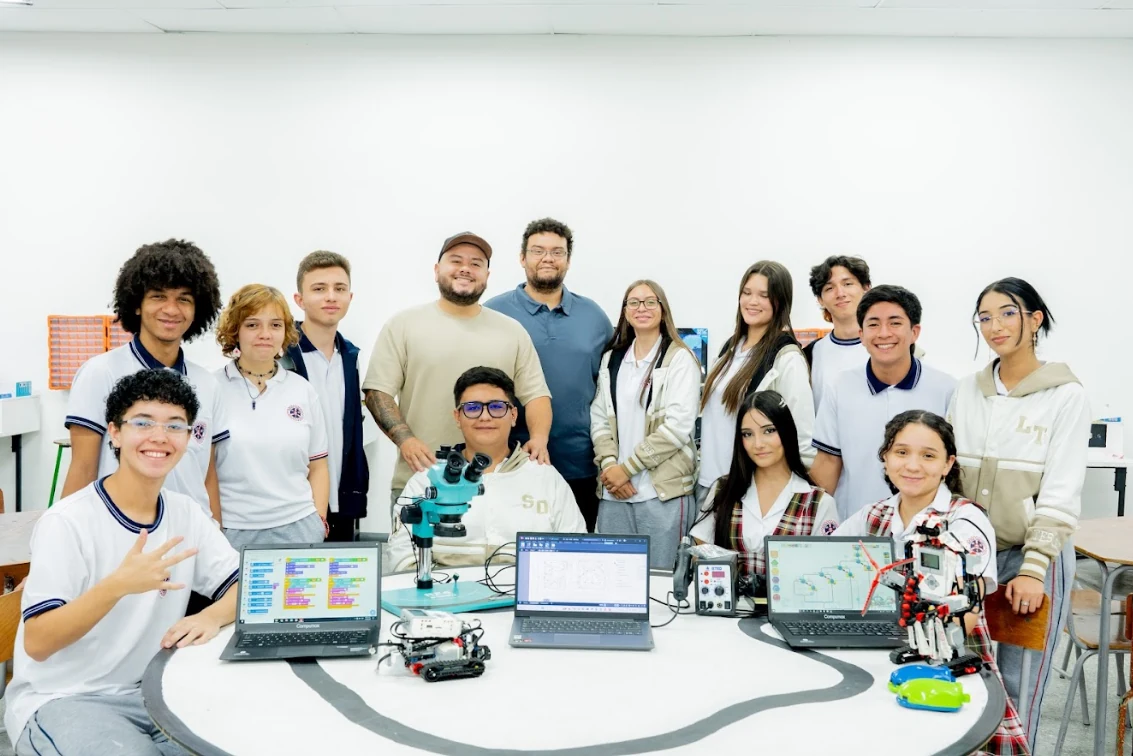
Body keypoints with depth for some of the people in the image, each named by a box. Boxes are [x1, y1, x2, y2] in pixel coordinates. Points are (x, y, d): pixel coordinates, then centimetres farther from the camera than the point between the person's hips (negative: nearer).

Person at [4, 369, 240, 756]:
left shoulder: (186, 513, 2)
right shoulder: (66, 522, -15)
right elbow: (36, 643, -19)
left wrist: (211, 617, -21)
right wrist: (117, 585, -34)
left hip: (153, 691, 5)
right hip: (60, 699, -5)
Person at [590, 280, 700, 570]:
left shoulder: (679, 359, -2)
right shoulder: (611, 359, 15)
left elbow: (678, 425, -11)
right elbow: (599, 418, 10)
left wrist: (627, 468, -11)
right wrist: (609, 467, -6)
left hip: (663, 491, -4)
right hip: (614, 491, 5)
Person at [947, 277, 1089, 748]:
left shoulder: (1066, 396, -5)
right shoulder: (967, 392, 7)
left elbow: (1061, 493, -10)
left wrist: (1033, 569, -16)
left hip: (1033, 556, -4)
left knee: (1017, 689, 1)